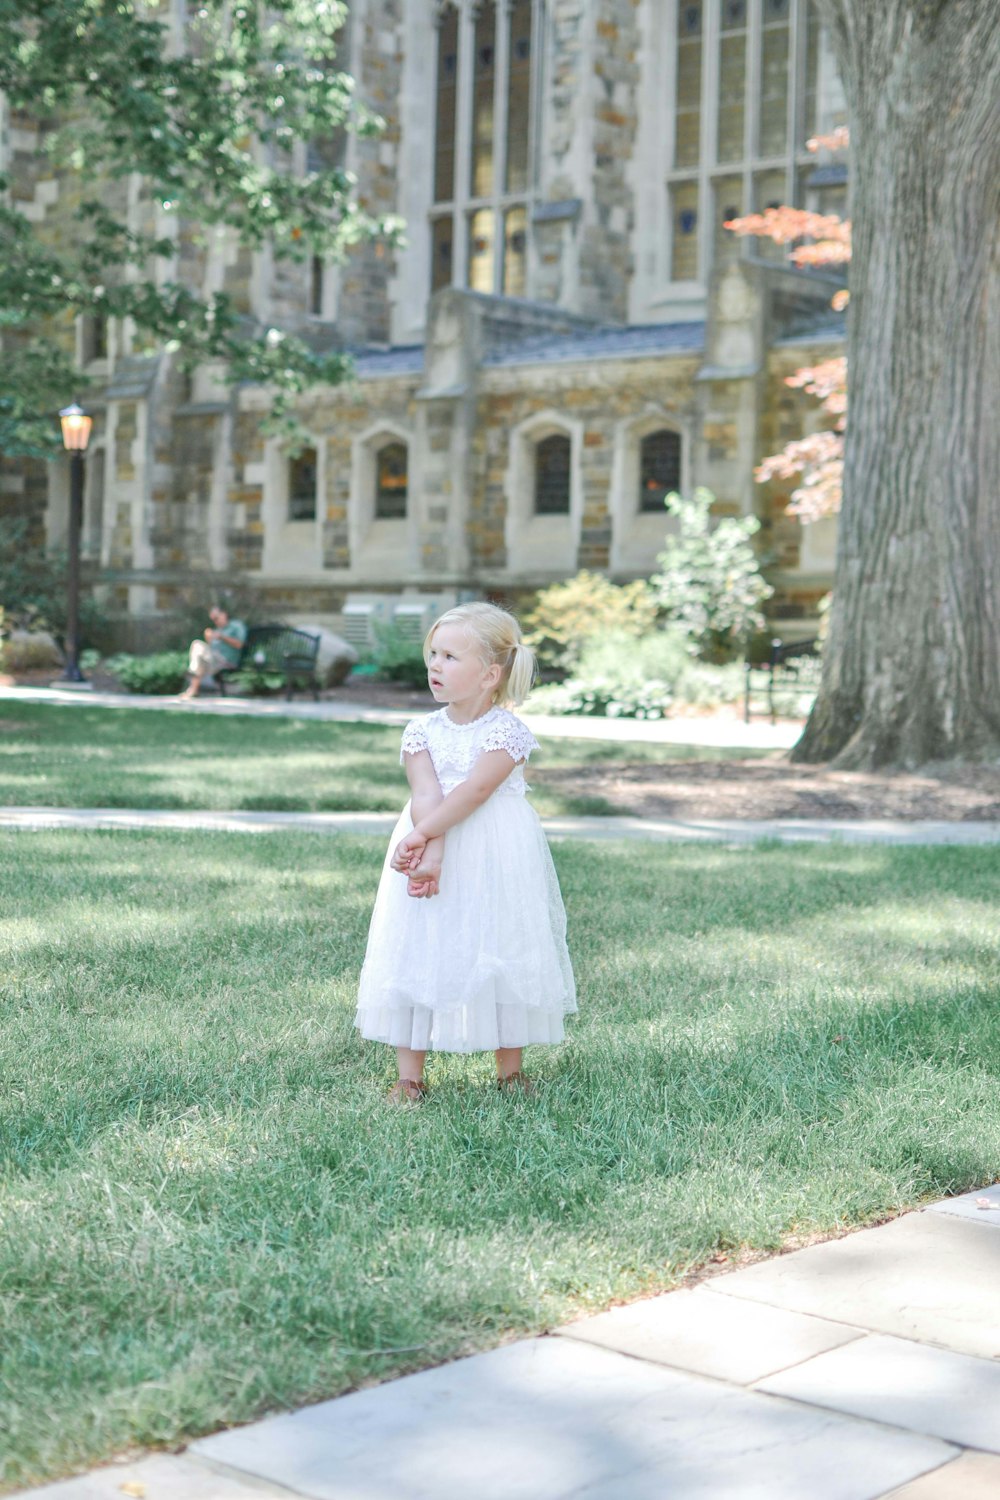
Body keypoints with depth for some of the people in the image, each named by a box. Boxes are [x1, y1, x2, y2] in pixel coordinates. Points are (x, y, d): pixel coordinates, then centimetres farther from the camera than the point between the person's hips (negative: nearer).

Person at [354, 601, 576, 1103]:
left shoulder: (508, 731, -8)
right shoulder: (422, 732, 2)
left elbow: (474, 791, -20)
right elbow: (426, 797, -11)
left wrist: (420, 837, -27)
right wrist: (431, 855, -27)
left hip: (496, 859, -3)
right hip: (431, 846, 3)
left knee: (498, 956, 4)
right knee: (414, 958, 1)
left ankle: (510, 1070, 21)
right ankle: (410, 1076, 10)